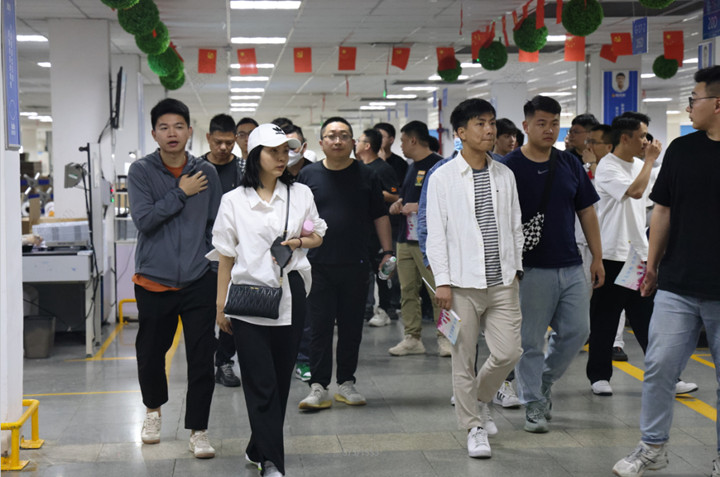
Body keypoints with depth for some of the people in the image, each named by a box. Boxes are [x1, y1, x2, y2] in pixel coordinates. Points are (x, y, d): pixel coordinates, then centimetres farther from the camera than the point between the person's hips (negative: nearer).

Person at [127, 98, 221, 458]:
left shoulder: (206, 172, 4)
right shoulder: (141, 171, -3)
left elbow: (216, 224, 10)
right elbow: (144, 220, -15)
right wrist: (181, 193, -12)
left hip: (198, 280, 1)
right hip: (154, 280, -1)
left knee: (202, 359, -1)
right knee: (151, 353, 14)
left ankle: (198, 430, 11)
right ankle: (153, 409, 41)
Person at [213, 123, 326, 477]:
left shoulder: (300, 193, 6)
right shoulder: (234, 200, 2)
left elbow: (318, 236, 16)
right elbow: (226, 255, 5)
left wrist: (299, 241, -7)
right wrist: (221, 305, 5)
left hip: (290, 296, 3)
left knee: (281, 379, 9)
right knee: (261, 384, -7)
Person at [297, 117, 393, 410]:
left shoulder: (365, 175, 7)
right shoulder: (308, 175, 5)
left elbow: (380, 216, 11)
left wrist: (387, 251, 4)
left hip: (356, 265, 1)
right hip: (318, 265, -1)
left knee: (351, 328, 7)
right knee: (320, 328, -1)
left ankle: (346, 383, 18)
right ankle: (318, 387, 2)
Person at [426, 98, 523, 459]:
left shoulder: (505, 175, 9)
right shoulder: (443, 178, -2)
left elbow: (515, 226, 15)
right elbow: (436, 233, -4)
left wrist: (516, 268, 11)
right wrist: (442, 281, -9)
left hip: (502, 281, 3)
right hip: (463, 283, -3)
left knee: (508, 352, 0)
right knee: (464, 360, 3)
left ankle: (479, 399, 28)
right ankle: (474, 426, 17)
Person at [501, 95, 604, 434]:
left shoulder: (570, 165, 9)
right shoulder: (510, 167, -5)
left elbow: (587, 212, 14)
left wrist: (597, 256, 11)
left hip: (571, 266, 5)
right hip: (531, 269, -4)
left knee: (576, 331, 5)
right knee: (530, 341, 2)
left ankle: (545, 381, 27)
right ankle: (534, 404, 14)